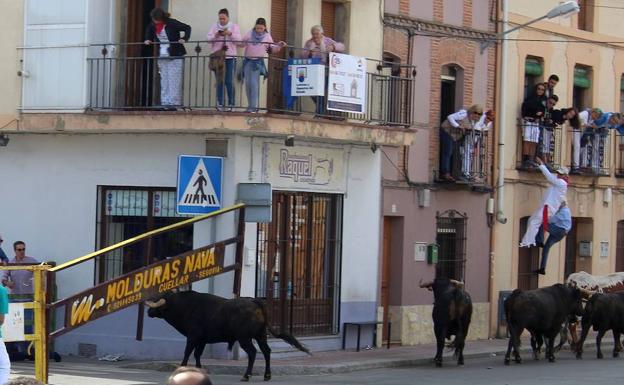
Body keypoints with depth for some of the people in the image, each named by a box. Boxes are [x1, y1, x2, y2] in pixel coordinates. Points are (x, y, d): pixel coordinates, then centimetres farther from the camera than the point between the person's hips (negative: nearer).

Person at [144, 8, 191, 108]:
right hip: (162, 57, 6)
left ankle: (174, 102, -9)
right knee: (164, 80, 5)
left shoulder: (172, 23, -14)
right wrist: (148, 39, 12)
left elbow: (187, 28, -8)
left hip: (175, 56, -6)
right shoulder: (153, 25, 4)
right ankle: (165, 102, 8)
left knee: (174, 80, -9)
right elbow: (149, 31, 28)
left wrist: (184, 39, -21)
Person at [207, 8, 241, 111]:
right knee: (219, 81, 1)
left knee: (229, 82, -5)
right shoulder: (215, 26, 11)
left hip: (230, 57, -2)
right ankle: (220, 103, 5)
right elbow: (208, 38, 2)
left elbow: (238, 39, -3)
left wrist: (230, 34, -20)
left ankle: (231, 103, 1)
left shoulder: (234, 26, 8)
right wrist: (216, 35, -17)